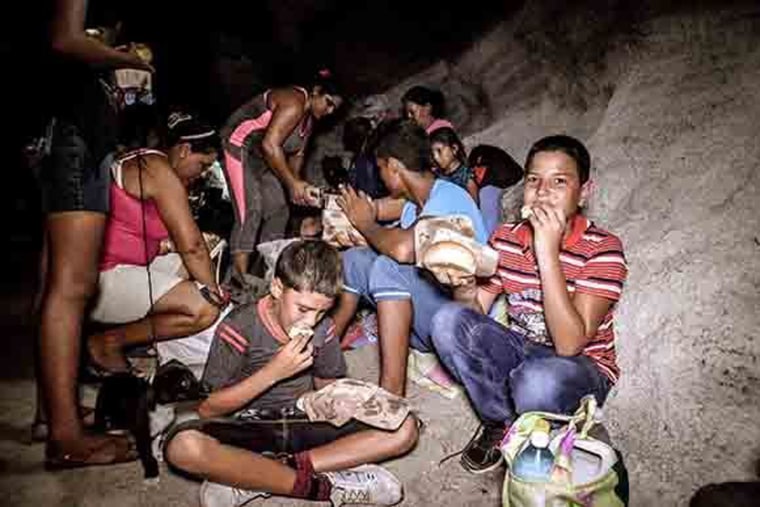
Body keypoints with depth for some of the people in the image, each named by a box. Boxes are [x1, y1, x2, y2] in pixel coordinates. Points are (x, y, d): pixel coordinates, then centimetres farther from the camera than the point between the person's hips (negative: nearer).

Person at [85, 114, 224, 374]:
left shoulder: (146, 160, 14)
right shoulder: (161, 171, -17)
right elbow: (191, 246, -17)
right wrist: (215, 293, -7)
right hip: (103, 278, -11)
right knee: (204, 309, -22)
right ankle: (107, 343, -5)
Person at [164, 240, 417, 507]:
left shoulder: (323, 328, 0)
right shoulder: (240, 327, -12)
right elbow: (207, 408, -12)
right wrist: (272, 372, -20)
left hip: (303, 425, 4)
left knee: (405, 428, -16)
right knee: (183, 446, -36)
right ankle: (323, 484, -28)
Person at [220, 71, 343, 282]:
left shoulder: (309, 116, 8)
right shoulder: (294, 102, -23)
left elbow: (297, 153, 10)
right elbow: (270, 145, -31)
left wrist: (297, 183, -6)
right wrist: (292, 183, -26)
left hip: (261, 157, 10)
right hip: (238, 146, -10)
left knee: (278, 211, 7)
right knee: (251, 209, -21)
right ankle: (239, 278, -23)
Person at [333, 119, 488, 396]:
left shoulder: (448, 197, -19)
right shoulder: (415, 203, 9)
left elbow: (403, 250, -34)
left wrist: (366, 223, -18)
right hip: (427, 312, 9)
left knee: (387, 266, -32)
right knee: (354, 258, 6)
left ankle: (391, 393, -29)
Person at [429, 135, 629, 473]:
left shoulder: (602, 249, -20)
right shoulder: (505, 237, -4)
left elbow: (569, 345, -29)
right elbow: (477, 313, -1)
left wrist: (548, 251, -34)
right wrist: (465, 289, -26)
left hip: (581, 368, -4)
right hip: (520, 351, 5)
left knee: (537, 379, -39)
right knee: (448, 320, -20)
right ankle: (500, 422, -1)